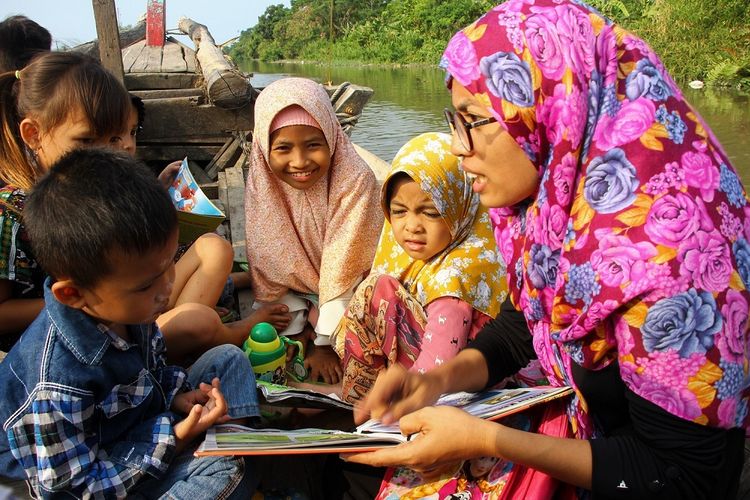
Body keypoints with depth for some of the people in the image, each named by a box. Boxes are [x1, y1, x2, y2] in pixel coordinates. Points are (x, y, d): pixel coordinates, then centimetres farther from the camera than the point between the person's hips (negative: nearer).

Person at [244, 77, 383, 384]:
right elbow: (269, 267, -8)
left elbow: (343, 268, -23)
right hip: (298, 293, 4)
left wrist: (325, 343, -21)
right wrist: (292, 332, -16)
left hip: (349, 293, -3)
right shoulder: (262, 186, -14)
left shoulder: (355, 181, -26)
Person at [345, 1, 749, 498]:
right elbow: (522, 328, 5)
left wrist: (484, 439, -26)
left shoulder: (660, 254, -32)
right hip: (574, 427, 6)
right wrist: (442, 378, -14)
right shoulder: (552, 201, -10)